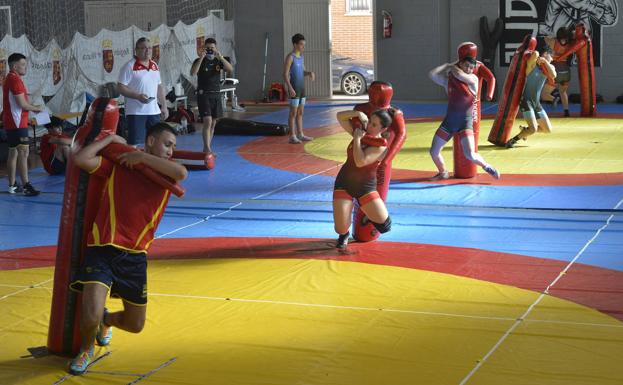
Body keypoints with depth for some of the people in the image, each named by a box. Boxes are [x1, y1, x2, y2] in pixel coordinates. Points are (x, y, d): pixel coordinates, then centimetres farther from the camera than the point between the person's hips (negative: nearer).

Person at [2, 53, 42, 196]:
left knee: (13, 152, 12)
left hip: (10, 123, 11)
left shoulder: (9, 79, 16)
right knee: (23, 152, -13)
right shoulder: (15, 79, -15)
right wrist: (36, 108, -4)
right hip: (17, 123, -11)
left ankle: (12, 185, 16)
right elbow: (22, 103, -19)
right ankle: (26, 186, -17)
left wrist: (32, 107, 13)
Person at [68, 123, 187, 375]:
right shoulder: (118, 164, 0)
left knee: (135, 325, 14)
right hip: (102, 250, -4)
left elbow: (182, 173, -18)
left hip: (135, 256, 4)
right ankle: (86, 349, 15)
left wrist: (142, 157, -14)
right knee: (91, 318, -21)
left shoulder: (165, 172, 6)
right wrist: (111, 139, -4)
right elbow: (81, 159, -13)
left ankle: (107, 321, 50)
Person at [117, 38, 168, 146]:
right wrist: (138, 96, -23)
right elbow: (120, 87, -12)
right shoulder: (129, 66, -8)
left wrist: (164, 106, 16)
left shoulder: (155, 66, 13)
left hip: (154, 111, 7)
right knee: (133, 143, -6)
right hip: (135, 112, -7)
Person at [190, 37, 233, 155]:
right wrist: (201, 58, -25)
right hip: (203, 95, -5)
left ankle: (206, 148, 17)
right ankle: (207, 148, -17)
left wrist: (220, 57, -19)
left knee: (213, 123, 8)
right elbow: (193, 73, -21)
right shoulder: (199, 61, -3)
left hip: (216, 95, 5)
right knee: (207, 121, -16)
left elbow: (230, 70, -9)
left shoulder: (218, 61, 8)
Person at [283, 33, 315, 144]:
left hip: (302, 88, 8)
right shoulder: (290, 57, -12)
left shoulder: (301, 57, 13)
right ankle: (292, 136, -2)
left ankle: (300, 134, 18)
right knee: (293, 112, -5)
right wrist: (290, 88, -24)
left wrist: (310, 73, -2)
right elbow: (285, 74, -15)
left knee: (300, 113, 12)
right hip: (294, 88, -8)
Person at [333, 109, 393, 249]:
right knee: (341, 229, -13)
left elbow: (360, 162, -28)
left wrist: (357, 138, -19)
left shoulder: (381, 146, -15)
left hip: (365, 186, -2)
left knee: (385, 227, -9)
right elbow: (340, 116, 5)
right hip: (344, 183, 3)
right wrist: (359, 113, -9)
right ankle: (344, 234, 29)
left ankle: (369, 214, 27)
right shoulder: (361, 131, 1)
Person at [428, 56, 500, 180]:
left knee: (470, 155, -19)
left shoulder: (473, 79, -7)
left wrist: (452, 66, -3)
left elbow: (458, 74, -23)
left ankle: (486, 166, 12)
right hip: (450, 120, 4)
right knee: (434, 151, 7)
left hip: (465, 121, -4)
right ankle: (443, 173, 34)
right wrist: (447, 65, -1)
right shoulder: (447, 79, 2)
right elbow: (432, 74, -12)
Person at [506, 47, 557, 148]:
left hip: (537, 102, 8)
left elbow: (553, 76, -13)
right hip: (526, 101, -8)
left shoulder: (549, 66, 8)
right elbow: (536, 54, -32)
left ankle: (525, 130, 30)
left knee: (548, 130, 11)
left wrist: (545, 62, -15)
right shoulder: (532, 63, -10)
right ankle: (512, 140, -5)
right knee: (533, 129, -21)